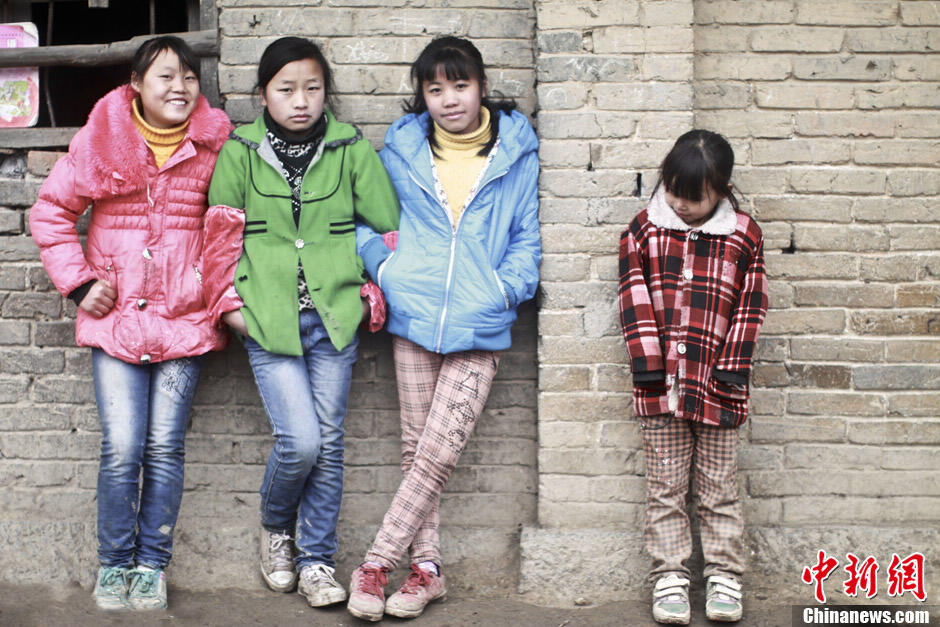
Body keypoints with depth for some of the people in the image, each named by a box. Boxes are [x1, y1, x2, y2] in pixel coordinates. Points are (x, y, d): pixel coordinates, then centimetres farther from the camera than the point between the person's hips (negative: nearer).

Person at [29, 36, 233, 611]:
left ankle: (152, 566, 16)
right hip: (116, 316, 0)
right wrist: (79, 282, 2)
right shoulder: (101, 141, 1)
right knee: (122, 448, -5)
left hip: (185, 318, 0)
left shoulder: (214, 145, 2)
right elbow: (51, 211, 10)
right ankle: (113, 565, 14)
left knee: (165, 448, 1)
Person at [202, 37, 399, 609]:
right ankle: (275, 527, 20)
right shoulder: (240, 153, 2)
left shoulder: (351, 149, 3)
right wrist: (229, 300, 3)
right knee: (300, 441, -10)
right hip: (268, 322, -1)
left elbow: (387, 226, 8)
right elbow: (223, 233, 7)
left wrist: (374, 293, 6)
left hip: (333, 319, 2)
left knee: (329, 443, 5)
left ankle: (316, 560, 19)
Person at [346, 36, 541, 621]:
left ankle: (377, 561, 3)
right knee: (418, 443, 5)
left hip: (482, 326, -2)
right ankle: (426, 568, 15)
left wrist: (508, 284, -5)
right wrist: (384, 267, 0)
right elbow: (367, 219, 17)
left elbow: (528, 234, 10)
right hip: (414, 315, 2)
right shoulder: (402, 149, 9)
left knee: (440, 450, -7)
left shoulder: (516, 151, 6)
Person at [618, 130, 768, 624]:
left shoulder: (744, 235, 3)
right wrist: (647, 363, -7)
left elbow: (750, 305, 3)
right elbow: (635, 299, 0)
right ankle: (669, 577, 15)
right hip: (661, 381, 0)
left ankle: (723, 575, 19)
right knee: (665, 486, 7)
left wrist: (732, 369, -4)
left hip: (716, 381, 0)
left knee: (719, 486, 8)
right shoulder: (644, 229, 4)